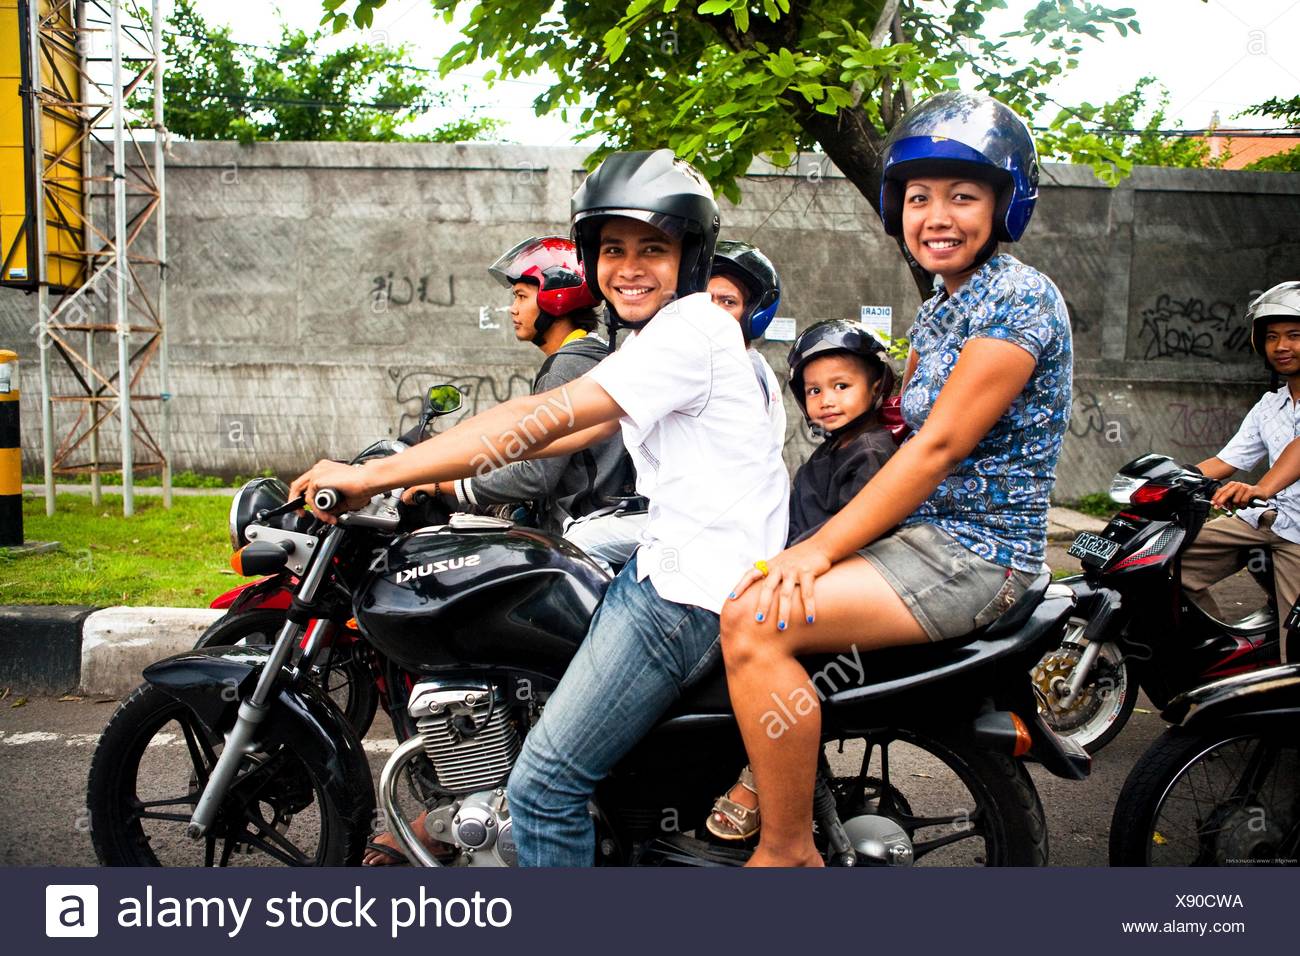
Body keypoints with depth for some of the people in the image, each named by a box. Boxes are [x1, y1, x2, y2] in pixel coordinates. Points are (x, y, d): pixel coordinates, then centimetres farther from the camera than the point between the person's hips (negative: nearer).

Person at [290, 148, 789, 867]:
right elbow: (586, 429, 24)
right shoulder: (657, 337, 17)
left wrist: (371, 475, -22)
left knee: (545, 785, -10)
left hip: (693, 591, -11)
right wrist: (451, 475, 20)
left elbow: (542, 418, -23)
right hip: (666, 565, 11)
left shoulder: (690, 329, -16)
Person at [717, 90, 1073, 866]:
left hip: (976, 552, -10)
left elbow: (938, 447, -21)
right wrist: (816, 542, 2)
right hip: (918, 532, 10)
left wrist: (821, 548, -21)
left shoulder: (1021, 299, -14)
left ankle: (788, 851, -11)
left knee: (756, 621, -24)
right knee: (747, 586, 7)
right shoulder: (939, 310, 15)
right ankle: (761, 777, 19)